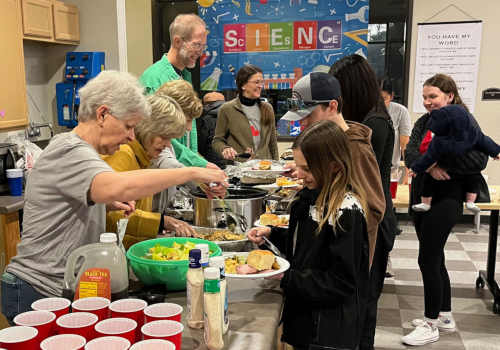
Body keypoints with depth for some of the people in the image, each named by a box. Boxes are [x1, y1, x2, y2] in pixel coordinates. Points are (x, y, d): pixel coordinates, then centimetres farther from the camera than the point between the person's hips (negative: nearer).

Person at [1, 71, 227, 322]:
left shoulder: (76, 149, 13)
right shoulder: (70, 152, -21)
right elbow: (118, 187, -42)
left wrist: (108, 204, 5)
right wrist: (192, 173, -36)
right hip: (37, 293, -10)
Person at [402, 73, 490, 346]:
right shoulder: (424, 122, 9)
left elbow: (479, 160, -21)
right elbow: (410, 154, -5)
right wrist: (429, 166, -24)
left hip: (445, 199, -7)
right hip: (422, 197, 7)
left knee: (427, 260, -5)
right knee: (435, 259, 15)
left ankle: (431, 325, 10)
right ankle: (445, 316, 30)